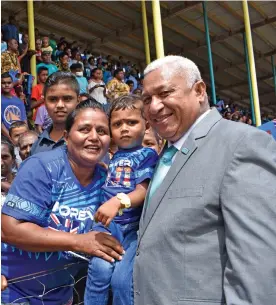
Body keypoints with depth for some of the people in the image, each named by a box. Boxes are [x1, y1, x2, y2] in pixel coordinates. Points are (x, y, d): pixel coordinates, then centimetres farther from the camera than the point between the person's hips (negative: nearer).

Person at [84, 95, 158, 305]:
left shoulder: (148, 154, 0)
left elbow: (143, 190, -15)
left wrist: (119, 201, -33)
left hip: (135, 225, -3)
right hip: (108, 223, 3)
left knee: (122, 279, -14)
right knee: (100, 268, -21)